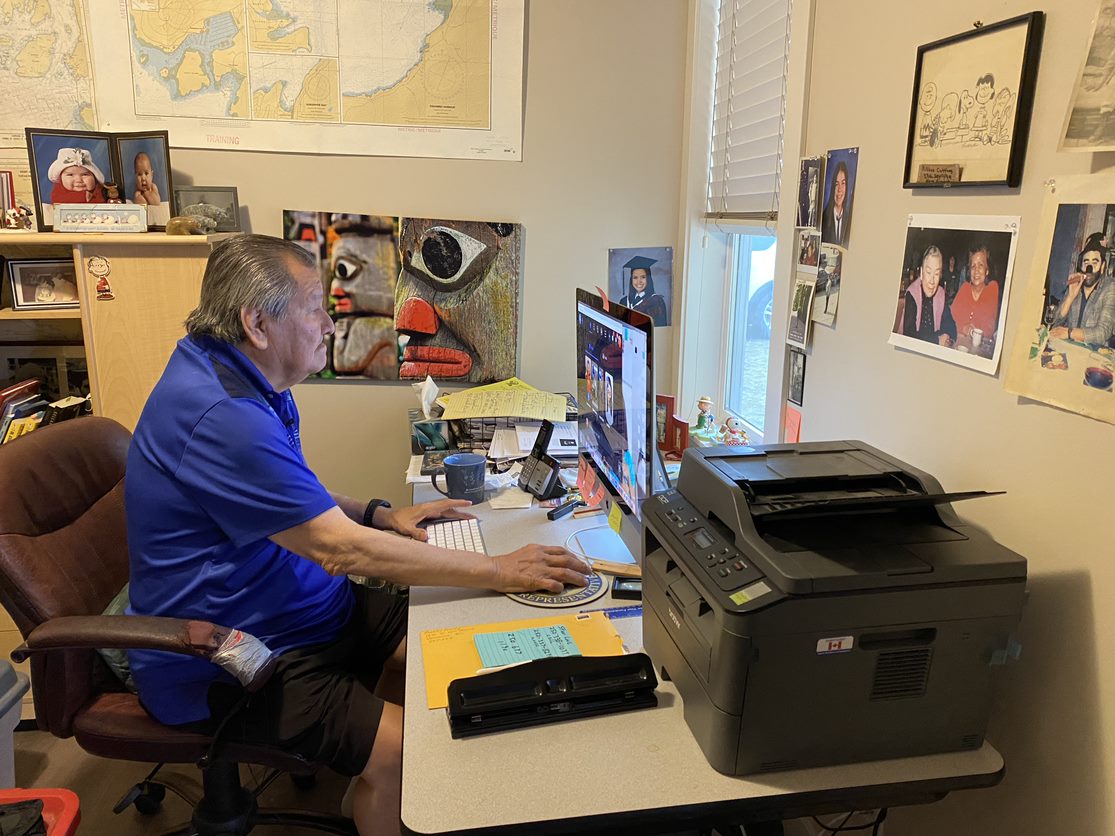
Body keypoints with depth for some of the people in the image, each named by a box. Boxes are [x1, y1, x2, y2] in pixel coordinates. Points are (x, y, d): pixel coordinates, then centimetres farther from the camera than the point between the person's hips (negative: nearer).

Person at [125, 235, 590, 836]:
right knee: (403, 751, -22)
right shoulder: (221, 417, -30)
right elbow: (341, 549, -30)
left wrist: (383, 516, 3)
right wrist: (501, 572, -26)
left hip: (294, 603, 10)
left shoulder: (239, 377, 4)